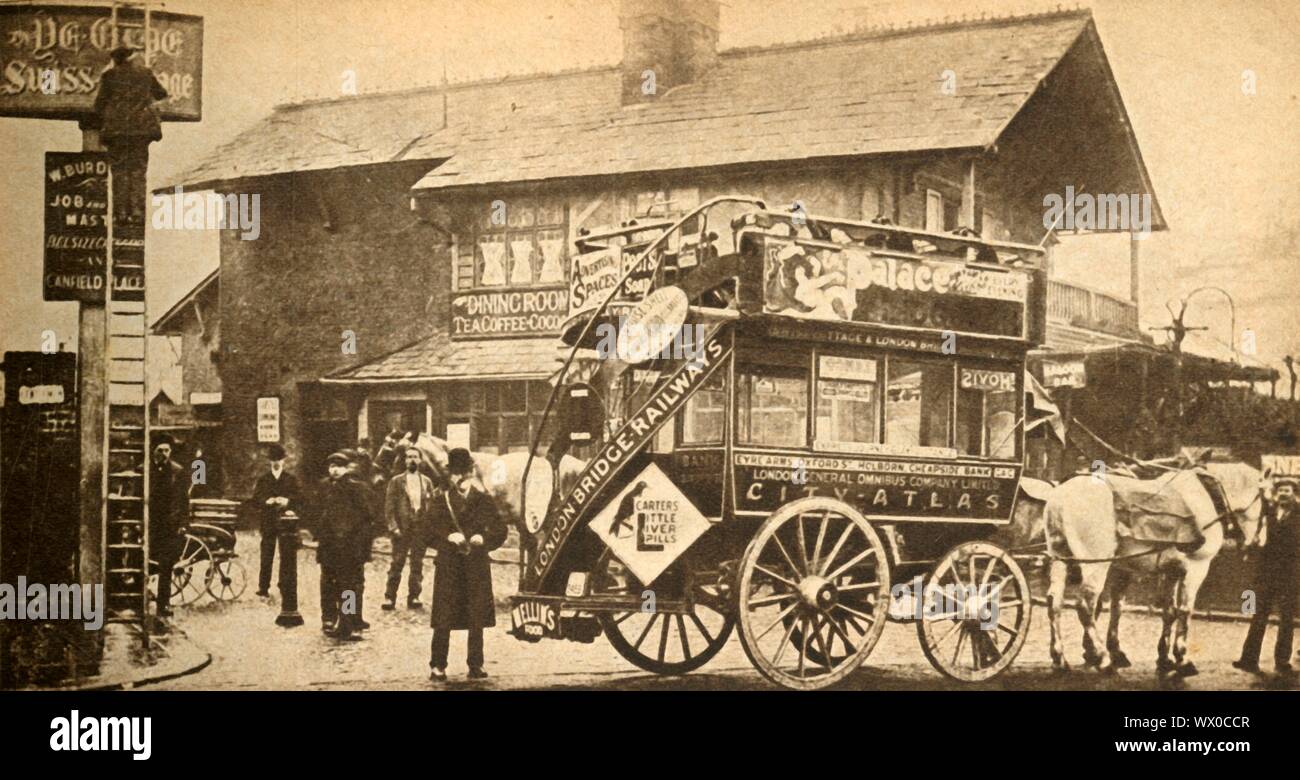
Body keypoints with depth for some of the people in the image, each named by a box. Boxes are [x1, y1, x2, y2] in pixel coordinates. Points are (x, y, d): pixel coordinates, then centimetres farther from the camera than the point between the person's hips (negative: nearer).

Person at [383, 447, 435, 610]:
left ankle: (414, 597, 9)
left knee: (417, 564, 3)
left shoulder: (427, 482, 11)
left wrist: (430, 528, -1)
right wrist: (393, 526, -10)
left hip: (421, 528, 2)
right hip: (402, 528, -2)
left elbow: (432, 505, 9)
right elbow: (389, 506, 1)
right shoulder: (396, 481, 4)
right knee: (397, 563, -3)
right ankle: (390, 597, 0)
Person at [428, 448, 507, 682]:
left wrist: (483, 538, -14)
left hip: (477, 566, 1)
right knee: (443, 620, -4)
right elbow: (429, 533, 2)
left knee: (477, 619, 3)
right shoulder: (442, 501, 5)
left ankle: (476, 665, 12)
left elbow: (499, 530, 4)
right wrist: (449, 537, -15)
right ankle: (438, 666, 2)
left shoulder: (484, 500, 7)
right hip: (448, 566, -1)